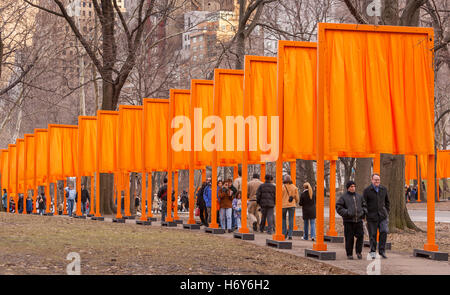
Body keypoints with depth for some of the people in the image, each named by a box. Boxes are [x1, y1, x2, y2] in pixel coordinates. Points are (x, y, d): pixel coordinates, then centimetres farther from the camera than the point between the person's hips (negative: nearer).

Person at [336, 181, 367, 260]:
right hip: (348, 221, -3)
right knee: (349, 238, -1)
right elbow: (338, 207, -4)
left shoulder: (359, 197, 15)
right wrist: (346, 213, -15)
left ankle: (358, 252, 11)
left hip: (359, 220, 4)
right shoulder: (343, 197, 1)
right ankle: (349, 254, 8)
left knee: (360, 236, -4)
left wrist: (363, 212, 7)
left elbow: (364, 205, 26)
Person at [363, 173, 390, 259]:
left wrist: (387, 212, 12)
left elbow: (387, 202, 20)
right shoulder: (367, 190, -1)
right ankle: (372, 251, 14)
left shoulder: (384, 189, 10)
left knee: (384, 231, -11)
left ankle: (382, 250, -1)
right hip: (372, 216, -2)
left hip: (382, 215, 3)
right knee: (372, 234, 2)